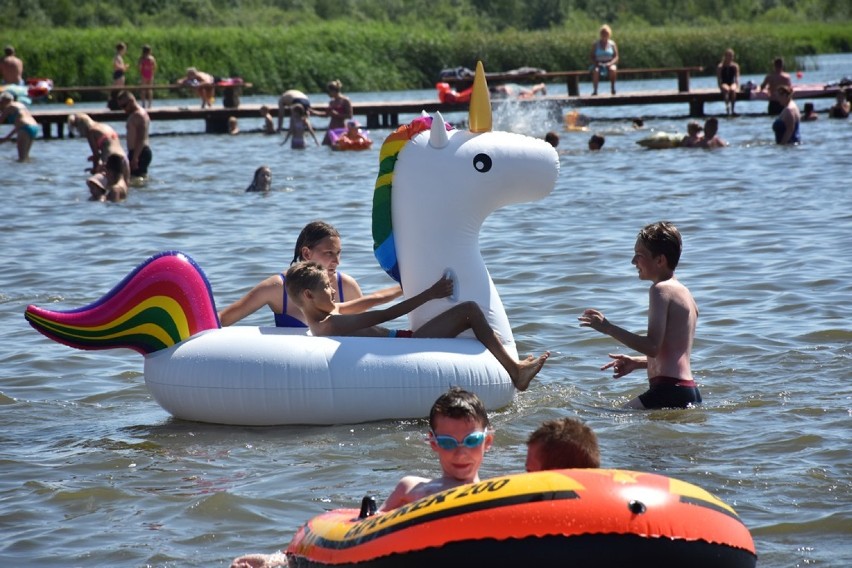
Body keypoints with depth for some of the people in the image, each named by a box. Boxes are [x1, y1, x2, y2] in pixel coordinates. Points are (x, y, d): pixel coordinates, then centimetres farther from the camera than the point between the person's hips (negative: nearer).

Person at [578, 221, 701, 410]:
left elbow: (653, 347, -18)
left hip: (670, 392, -10)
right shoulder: (684, 292, 21)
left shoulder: (661, 290, -8)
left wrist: (608, 328, -12)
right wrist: (636, 362, 27)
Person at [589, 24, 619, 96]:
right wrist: (596, 63, -17)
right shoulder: (596, 44, 4)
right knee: (595, 71, -36)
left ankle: (613, 88, -19)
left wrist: (610, 63, -19)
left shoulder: (612, 44, 4)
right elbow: (591, 56, 3)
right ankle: (595, 90, -34)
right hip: (598, 64, 0)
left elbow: (616, 57, 0)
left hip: (609, 65, 0)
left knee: (613, 70, -36)